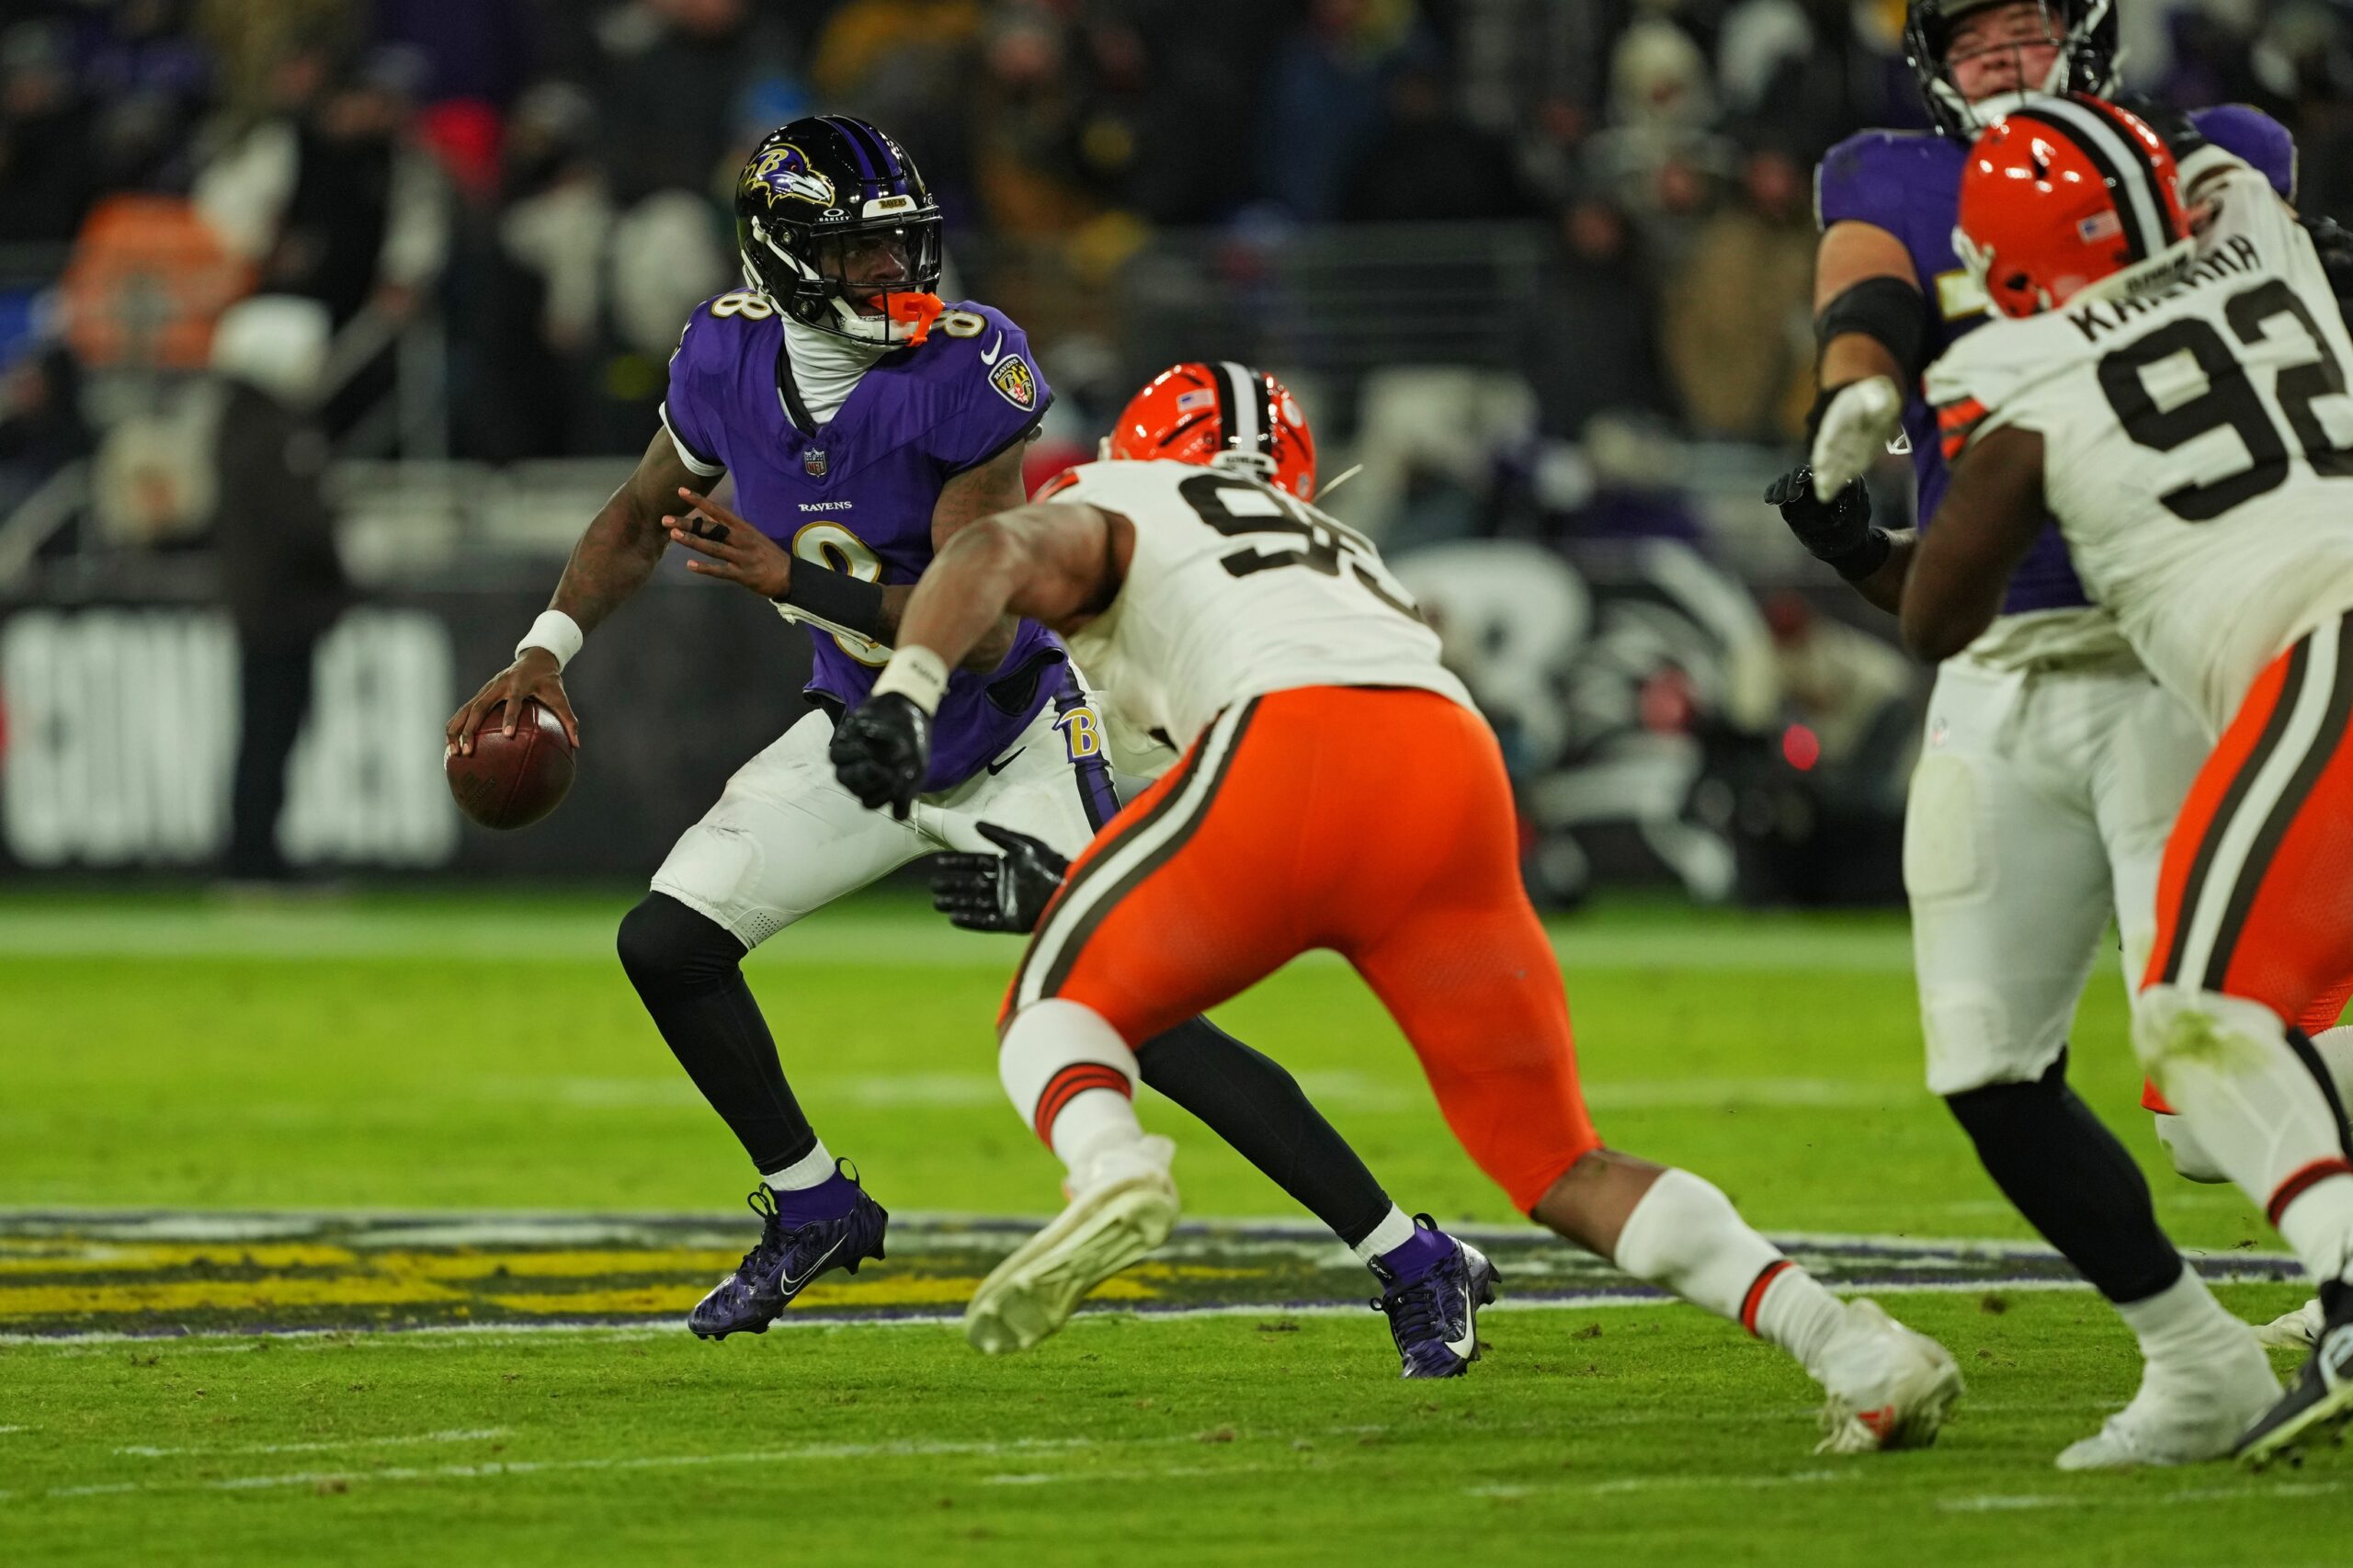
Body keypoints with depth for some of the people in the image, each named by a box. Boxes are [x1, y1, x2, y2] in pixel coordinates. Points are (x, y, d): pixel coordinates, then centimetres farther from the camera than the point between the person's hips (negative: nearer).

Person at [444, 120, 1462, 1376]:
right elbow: (640, 519, 11)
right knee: (665, 944, -1)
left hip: (1011, 745, -6)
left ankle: (1405, 1258, -8)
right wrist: (547, 647, 0)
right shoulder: (729, 357, -10)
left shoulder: (967, 370, -26)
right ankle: (814, 1211, 21)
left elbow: (981, 629, -30)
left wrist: (793, 580, -37)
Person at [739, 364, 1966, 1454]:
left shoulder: (1107, 512, 25)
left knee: (1057, 1005, 13)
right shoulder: (1345, 559, 42)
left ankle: (1110, 1167, -22)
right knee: (1561, 1166, 10)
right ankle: (1848, 1344, -8)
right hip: (1459, 771, 5)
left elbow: (995, 556, 4)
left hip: (1296, 750, -5)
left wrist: (903, 693, -12)